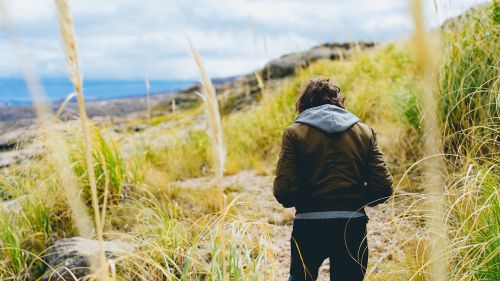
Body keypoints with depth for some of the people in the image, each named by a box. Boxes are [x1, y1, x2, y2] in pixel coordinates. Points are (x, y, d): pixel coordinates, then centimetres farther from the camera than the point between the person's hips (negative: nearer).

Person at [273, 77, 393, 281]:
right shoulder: (364, 131, 6)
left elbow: (283, 191, -10)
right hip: (353, 225, 2)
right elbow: (383, 188, -1)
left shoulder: (295, 132, -1)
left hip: (308, 225, -1)